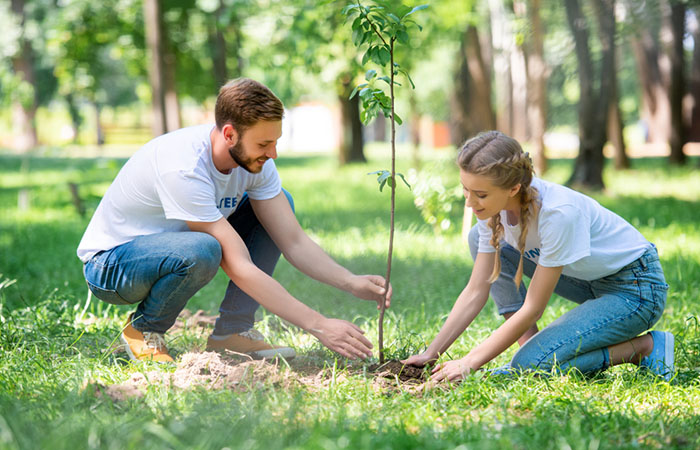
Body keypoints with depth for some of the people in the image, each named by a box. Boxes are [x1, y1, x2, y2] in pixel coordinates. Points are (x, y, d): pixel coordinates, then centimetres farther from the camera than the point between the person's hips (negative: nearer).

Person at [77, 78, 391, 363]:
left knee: (280, 204, -4)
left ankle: (232, 330, -2)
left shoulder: (253, 159, -12)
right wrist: (318, 326, -35)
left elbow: (293, 241, -8)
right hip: (110, 263, -8)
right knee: (201, 251, -40)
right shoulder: (183, 169, -35)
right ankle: (144, 329, -9)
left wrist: (351, 283, -23)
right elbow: (240, 268, -35)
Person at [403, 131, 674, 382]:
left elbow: (532, 309, -27)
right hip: (590, 280, 8)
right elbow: (476, 291, -5)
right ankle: (529, 344, -1)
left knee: (534, 364, -23)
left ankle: (646, 347, -6)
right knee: (481, 238, -3)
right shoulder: (493, 207, -11)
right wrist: (431, 354, -10)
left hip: (636, 289, -8)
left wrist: (469, 363, -25)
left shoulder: (559, 212, -34)